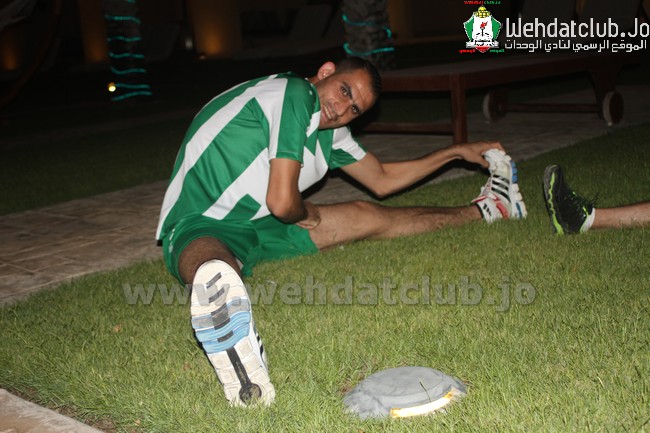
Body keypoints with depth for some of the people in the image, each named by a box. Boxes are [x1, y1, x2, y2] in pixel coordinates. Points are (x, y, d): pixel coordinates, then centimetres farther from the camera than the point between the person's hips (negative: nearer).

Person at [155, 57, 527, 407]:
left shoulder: (330, 131, 9)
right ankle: (217, 294, -79)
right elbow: (282, 202, -25)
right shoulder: (296, 93, -20)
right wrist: (307, 215, -2)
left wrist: (457, 152, 25)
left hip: (258, 224, 8)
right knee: (210, 253, -46)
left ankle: (481, 210, 21)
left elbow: (382, 179, 23)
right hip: (200, 226, -8)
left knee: (369, 217, 10)